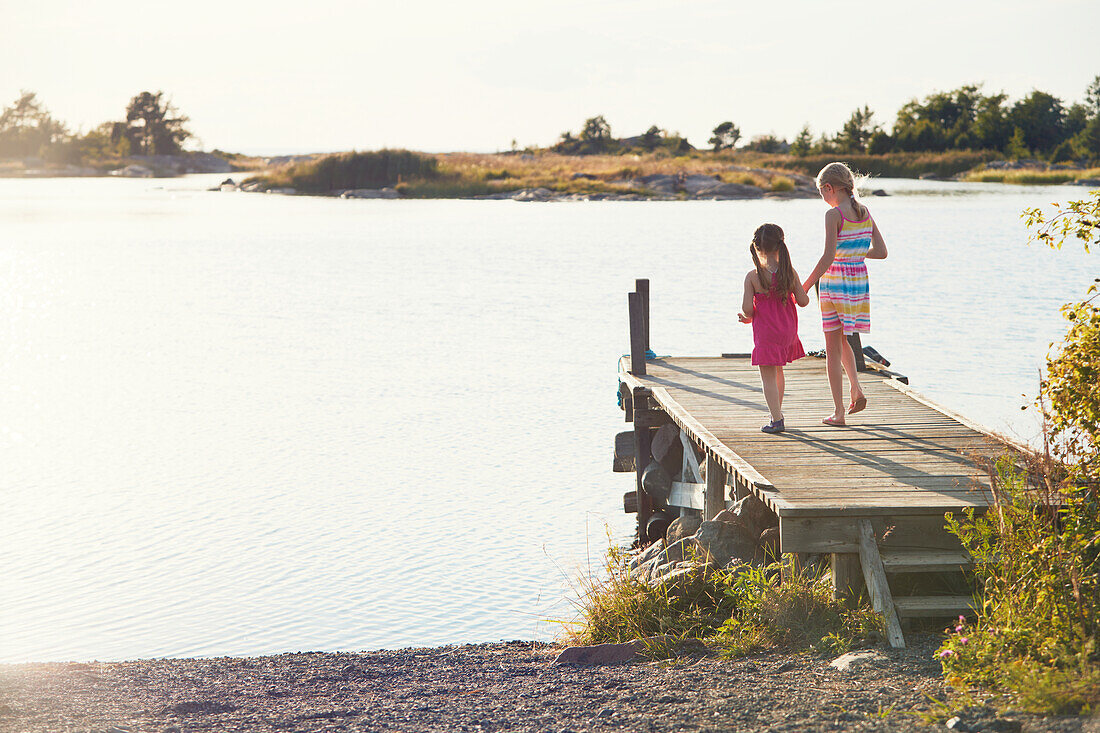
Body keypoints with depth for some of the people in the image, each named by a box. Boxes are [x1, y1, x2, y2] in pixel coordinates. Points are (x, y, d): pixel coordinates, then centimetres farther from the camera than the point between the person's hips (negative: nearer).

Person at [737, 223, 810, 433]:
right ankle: (777, 410, 38)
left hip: (765, 333, -4)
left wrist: (747, 318, 6)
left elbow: (747, 308, -17)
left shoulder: (753, 277, -15)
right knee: (777, 370, 25)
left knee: (768, 377, 1)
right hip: (788, 330, 4)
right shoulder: (789, 272, -7)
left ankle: (777, 419, -5)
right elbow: (803, 301, -3)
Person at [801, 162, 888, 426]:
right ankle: (856, 389, 7)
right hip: (860, 283, 6)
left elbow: (827, 258, -20)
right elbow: (881, 252, 7)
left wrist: (805, 287, -12)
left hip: (834, 283, -6)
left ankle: (838, 412, 5)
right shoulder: (865, 212, 4)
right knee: (842, 340, 26)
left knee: (833, 349, 4)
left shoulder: (834, 215, -15)